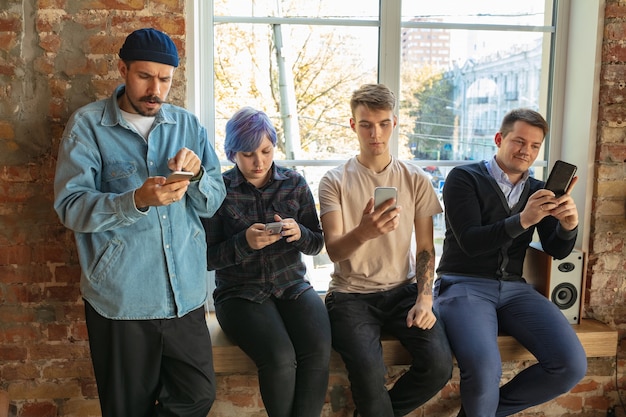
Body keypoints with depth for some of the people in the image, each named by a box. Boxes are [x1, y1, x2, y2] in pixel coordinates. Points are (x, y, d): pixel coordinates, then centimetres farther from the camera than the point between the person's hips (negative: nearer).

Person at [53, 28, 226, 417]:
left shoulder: (188, 125, 8)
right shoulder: (88, 125, -2)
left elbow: (214, 202, 8)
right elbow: (71, 207, -10)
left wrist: (197, 174, -14)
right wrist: (137, 201, -26)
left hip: (185, 294, 3)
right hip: (121, 298, -3)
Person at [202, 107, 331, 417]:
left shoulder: (294, 183, 5)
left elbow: (317, 244, 8)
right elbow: (209, 258, -3)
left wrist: (299, 233, -15)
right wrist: (245, 243, -21)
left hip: (293, 286, 3)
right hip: (240, 292, -2)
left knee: (319, 353, -26)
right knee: (280, 359, -27)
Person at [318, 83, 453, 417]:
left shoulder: (416, 180, 5)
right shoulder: (335, 181, -2)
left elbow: (425, 248, 8)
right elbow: (334, 251, -11)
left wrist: (424, 298, -7)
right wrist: (363, 232, -34)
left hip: (402, 289, 3)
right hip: (351, 293, -2)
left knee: (439, 364, -20)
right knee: (369, 370, -28)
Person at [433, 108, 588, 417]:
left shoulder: (538, 191, 14)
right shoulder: (465, 178, -3)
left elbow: (557, 251, 7)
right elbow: (469, 243, -13)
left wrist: (568, 226, -16)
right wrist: (523, 220, -26)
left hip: (513, 288, 6)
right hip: (463, 285, -5)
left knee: (572, 366, -16)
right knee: (484, 369, -32)